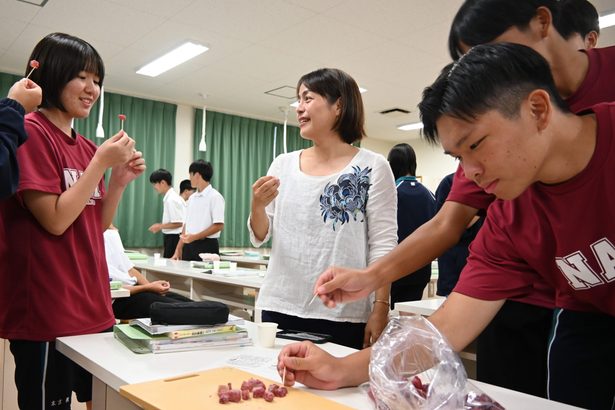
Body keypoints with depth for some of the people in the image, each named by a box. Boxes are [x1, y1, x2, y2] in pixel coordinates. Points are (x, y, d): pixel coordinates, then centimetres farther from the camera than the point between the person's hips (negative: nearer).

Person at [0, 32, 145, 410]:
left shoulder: (87, 147, 10)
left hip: (93, 308, 8)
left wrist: (120, 179, 1)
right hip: (47, 314, -7)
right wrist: (100, 163, -15)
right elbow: (55, 221, -16)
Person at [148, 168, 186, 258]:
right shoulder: (169, 198, 8)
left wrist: (160, 226, -10)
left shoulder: (171, 199, -18)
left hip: (173, 238, -9)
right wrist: (160, 226, 11)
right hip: (171, 236, 9)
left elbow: (178, 223, -19)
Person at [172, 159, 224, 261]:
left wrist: (194, 237, -16)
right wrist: (178, 250, 11)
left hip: (206, 246, -6)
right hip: (189, 246, 6)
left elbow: (219, 226, -14)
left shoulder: (215, 197, -8)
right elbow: (186, 225, 15)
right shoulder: (192, 198, 13)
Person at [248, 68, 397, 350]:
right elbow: (259, 238, 10)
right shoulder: (282, 164, 7)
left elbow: (383, 245, -6)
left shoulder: (372, 167, -3)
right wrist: (258, 206, -9)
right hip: (279, 307, 4)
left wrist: (380, 309, -11)